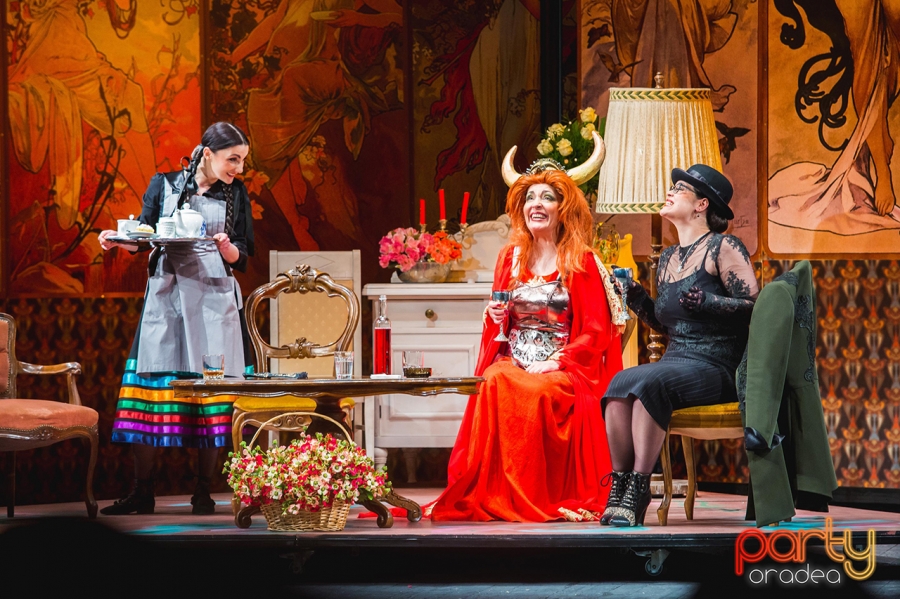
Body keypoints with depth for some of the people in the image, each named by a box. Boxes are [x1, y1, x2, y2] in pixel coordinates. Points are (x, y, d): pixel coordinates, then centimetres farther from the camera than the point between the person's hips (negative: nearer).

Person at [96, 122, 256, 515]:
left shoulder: (235, 194, 10)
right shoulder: (164, 185, 8)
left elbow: (242, 257, 8)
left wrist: (227, 248, -13)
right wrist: (117, 239, -11)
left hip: (215, 297, 1)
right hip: (166, 294, 0)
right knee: (151, 384, -5)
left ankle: (203, 493, 3)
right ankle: (142, 493, 0)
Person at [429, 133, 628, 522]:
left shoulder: (581, 262, 2)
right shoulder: (511, 259, 15)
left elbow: (596, 331, -3)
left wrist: (556, 362, -15)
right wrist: (496, 318, -2)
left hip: (564, 368, -3)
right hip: (513, 361, 3)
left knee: (538, 392, -36)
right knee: (496, 385, -32)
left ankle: (546, 498, -26)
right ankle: (496, 495, -30)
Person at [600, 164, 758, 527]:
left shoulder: (723, 247, -2)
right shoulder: (668, 259, 21)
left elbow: (753, 304, -10)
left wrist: (706, 302, -21)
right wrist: (638, 301, 10)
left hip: (716, 367, -6)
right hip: (675, 360, 6)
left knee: (649, 383, -34)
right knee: (619, 384, -26)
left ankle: (639, 487, -31)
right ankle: (620, 486, -25)